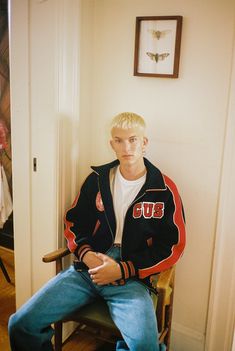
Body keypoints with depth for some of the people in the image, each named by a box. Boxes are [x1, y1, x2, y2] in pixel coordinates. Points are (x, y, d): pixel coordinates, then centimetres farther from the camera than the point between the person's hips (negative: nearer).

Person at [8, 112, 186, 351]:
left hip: (131, 277, -2)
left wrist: (123, 269, -11)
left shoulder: (164, 190, 0)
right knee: (20, 325, -11)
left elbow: (171, 247, -2)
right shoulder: (97, 179, 9)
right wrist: (86, 254, -5)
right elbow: (73, 223, 16)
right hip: (87, 267, 3)